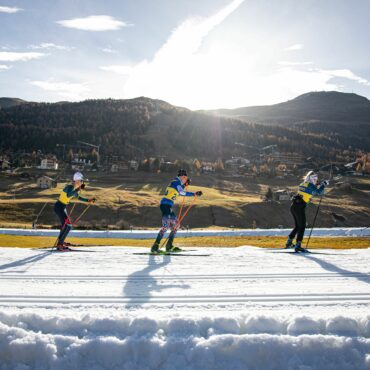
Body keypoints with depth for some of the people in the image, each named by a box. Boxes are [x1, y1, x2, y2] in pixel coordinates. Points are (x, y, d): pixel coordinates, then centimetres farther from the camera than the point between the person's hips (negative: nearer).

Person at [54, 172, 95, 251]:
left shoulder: (75, 188, 5)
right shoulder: (70, 187, -22)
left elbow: (78, 197, 22)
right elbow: (68, 195, -43)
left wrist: (88, 200, 17)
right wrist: (78, 189, -41)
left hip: (63, 207, 10)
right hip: (59, 207, -10)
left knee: (65, 224, 22)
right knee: (68, 225, -14)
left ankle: (60, 241, 40)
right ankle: (59, 245, -9)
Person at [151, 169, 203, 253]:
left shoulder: (176, 182, 19)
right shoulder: (176, 182, -9)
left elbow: (180, 191, 34)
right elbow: (182, 193, -20)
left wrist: (185, 185, 25)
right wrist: (194, 194, -19)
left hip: (168, 206, 11)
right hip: (166, 205, -11)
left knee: (175, 224, 13)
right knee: (166, 226, -18)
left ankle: (169, 246, 13)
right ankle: (155, 246, -19)